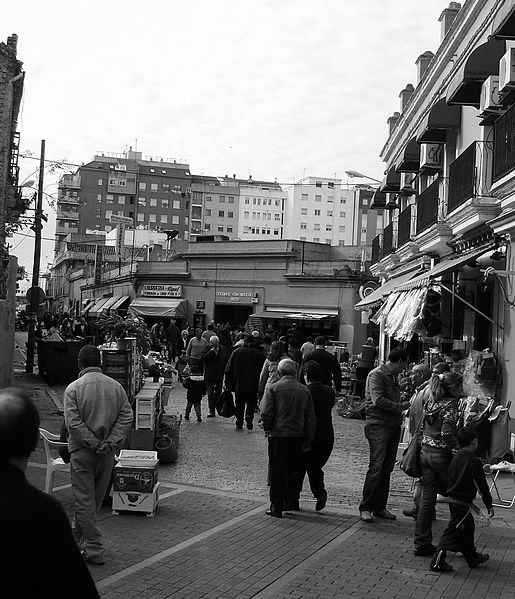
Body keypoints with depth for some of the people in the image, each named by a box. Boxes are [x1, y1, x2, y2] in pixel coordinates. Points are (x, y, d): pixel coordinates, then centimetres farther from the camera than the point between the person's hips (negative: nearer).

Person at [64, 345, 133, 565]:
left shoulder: (73, 388, -9)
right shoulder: (115, 386, 1)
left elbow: (73, 422, -17)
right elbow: (127, 416, -5)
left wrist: (93, 443, -13)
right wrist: (110, 441, -8)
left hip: (83, 451, -4)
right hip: (107, 452, 4)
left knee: (84, 499, 2)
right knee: (97, 496, 20)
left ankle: (94, 550, 2)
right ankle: (79, 532, 40)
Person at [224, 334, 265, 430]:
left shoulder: (236, 352, 3)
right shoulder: (258, 353, -2)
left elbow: (229, 369, 3)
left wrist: (228, 383, 8)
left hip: (238, 384, 2)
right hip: (253, 385, -1)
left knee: (239, 404, 12)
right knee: (251, 402, 9)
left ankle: (239, 423, 12)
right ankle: (249, 415, -16)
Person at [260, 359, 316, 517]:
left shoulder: (273, 388, -6)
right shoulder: (305, 390, 5)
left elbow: (266, 413, -13)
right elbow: (310, 418, 5)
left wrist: (267, 428, 6)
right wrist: (307, 441, 10)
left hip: (278, 435, -3)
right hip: (298, 436, 3)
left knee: (277, 471, 4)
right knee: (292, 469, 17)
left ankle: (276, 506, 6)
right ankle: (290, 501, 19)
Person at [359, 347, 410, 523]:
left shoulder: (393, 377, 18)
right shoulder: (376, 375, -9)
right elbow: (378, 400, -19)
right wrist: (401, 406, -13)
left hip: (393, 427, 8)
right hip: (378, 426, -8)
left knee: (387, 469, 10)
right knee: (376, 468, -9)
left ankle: (380, 507, 17)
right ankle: (365, 508, -2)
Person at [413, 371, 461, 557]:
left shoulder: (430, 402, 8)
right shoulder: (450, 405, -14)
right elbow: (447, 433, -25)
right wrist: (458, 447, -12)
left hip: (425, 452, 7)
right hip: (442, 456, -7)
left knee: (427, 499, 10)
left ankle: (422, 543, 13)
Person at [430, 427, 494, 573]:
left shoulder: (456, 457, 7)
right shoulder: (474, 462, -17)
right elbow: (482, 485, -14)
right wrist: (489, 505, -6)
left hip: (452, 499, 9)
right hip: (463, 503, -9)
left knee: (468, 528, 22)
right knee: (452, 531, -5)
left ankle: (473, 558, 35)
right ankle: (437, 561, -7)